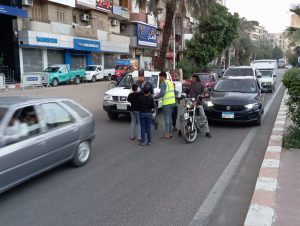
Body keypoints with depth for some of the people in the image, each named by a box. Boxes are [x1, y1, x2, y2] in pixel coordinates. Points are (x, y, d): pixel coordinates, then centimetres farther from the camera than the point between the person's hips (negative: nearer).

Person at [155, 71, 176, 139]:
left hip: (167, 103, -9)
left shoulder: (163, 83, -11)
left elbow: (162, 93, -20)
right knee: (169, 118, 15)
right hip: (172, 102, 9)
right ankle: (170, 133, 20)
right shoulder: (170, 82, 16)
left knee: (167, 118, -6)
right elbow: (174, 92, 19)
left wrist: (155, 97, -11)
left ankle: (167, 134, -4)